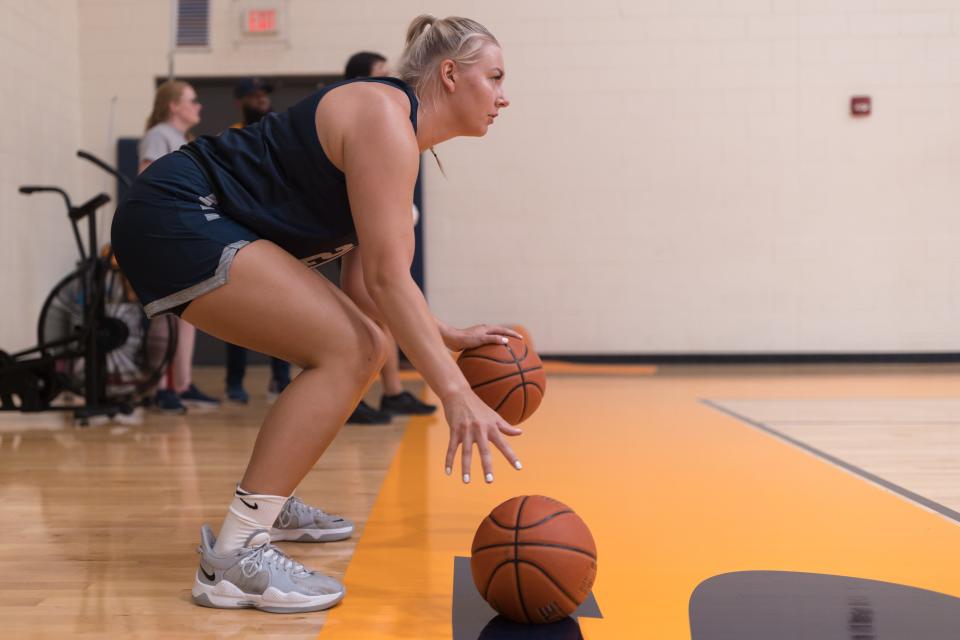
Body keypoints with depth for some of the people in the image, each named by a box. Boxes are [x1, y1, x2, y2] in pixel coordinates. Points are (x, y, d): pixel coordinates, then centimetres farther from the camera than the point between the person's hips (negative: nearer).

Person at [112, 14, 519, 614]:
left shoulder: (399, 137, 14)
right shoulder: (385, 117, -16)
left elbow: (365, 282, 13)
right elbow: (387, 277, -26)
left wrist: (449, 336, 7)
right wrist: (455, 393, -31)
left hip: (205, 225, 10)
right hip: (172, 217, -10)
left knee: (362, 350, 11)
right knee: (345, 352, -20)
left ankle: (270, 505, 24)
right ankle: (234, 555, -20)